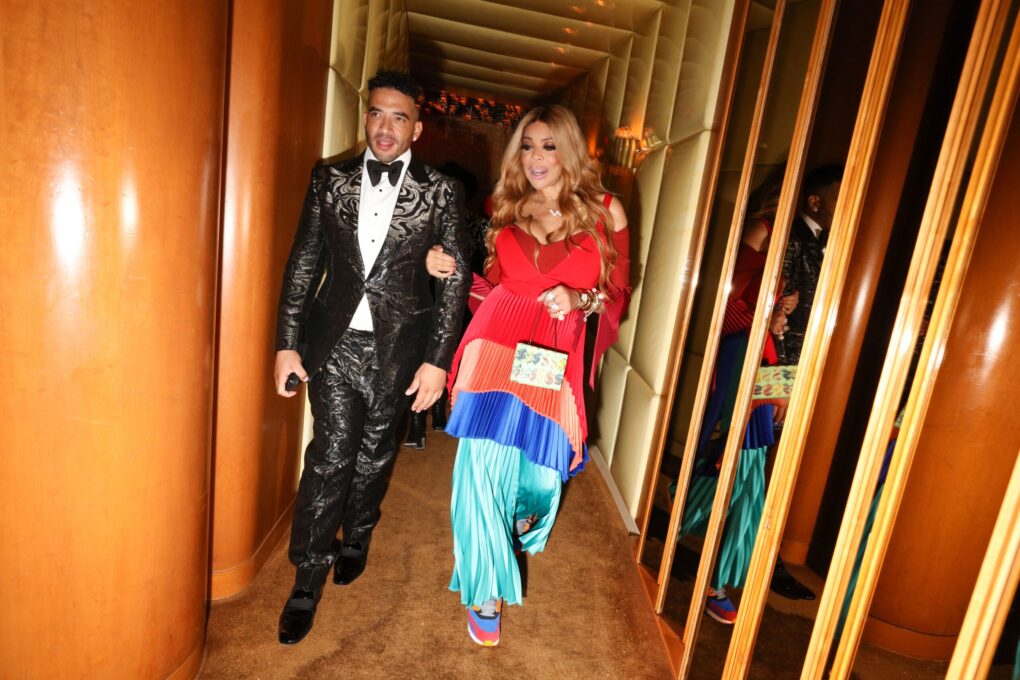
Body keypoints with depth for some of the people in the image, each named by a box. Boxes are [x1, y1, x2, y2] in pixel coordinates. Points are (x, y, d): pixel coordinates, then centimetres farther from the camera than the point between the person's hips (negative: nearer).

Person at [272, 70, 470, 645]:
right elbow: (304, 262, 4)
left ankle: (357, 538, 43)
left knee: (375, 454, 15)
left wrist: (438, 359, -8)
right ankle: (309, 577, 22)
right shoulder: (331, 178, 4)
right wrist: (288, 342, 0)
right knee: (330, 455, 2)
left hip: (397, 348, 0)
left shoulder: (440, 192, -3)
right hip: (334, 342, 1)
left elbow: (456, 279, -4)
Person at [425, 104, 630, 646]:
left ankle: (517, 526, 49)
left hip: (553, 359, 0)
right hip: (496, 348, 1)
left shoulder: (605, 211, 4)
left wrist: (579, 299, -11)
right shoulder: (505, 208, 9)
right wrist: (447, 269, -3)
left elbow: (618, 290, 8)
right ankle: (486, 591, 23)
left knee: (541, 469, 7)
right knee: (484, 464, -1)